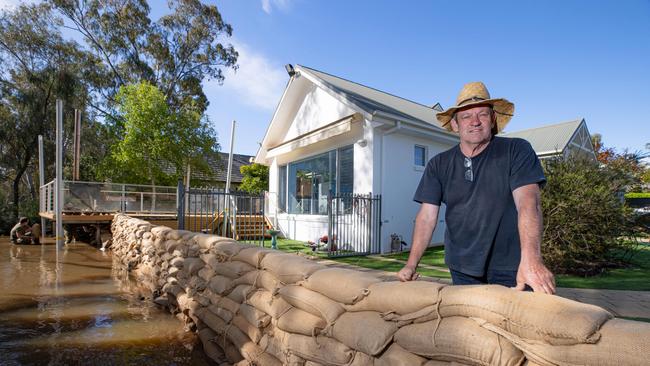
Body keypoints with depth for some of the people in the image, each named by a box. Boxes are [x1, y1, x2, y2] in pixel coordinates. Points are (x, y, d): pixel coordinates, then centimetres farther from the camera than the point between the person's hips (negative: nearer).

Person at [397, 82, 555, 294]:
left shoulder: (517, 151, -5)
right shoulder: (439, 165, 2)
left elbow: (528, 203, -18)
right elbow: (427, 215, -4)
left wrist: (531, 259, -32)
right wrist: (411, 264, -13)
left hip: (511, 268, -2)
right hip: (462, 268, 3)